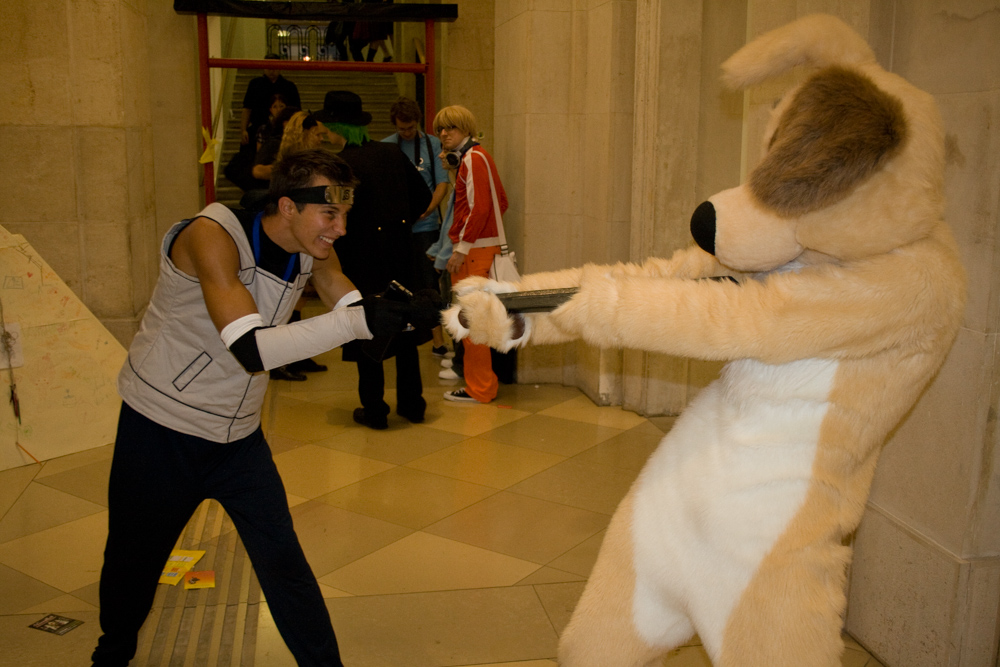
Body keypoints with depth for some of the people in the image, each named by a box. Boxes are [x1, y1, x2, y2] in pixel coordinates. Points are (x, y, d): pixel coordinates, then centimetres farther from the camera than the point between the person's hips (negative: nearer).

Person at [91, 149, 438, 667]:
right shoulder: (213, 235, -27)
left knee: (283, 563, -1)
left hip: (238, 437, 4)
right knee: (132, 564, 15)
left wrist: (407, 313, -28)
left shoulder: (313, 252, -5)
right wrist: (355, 321, -42)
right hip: (159, 431, -4)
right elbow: (252, 350, -36)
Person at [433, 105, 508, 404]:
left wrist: (461, 247, -20)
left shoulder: (472, 158, -11)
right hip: (486, 243, 10)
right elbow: (501, 202, 20)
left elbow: (478, 207, -20)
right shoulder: (476, 156, 18)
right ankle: (485, 381, 24)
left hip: (474, 248, -10)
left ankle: (479, 388, 1)